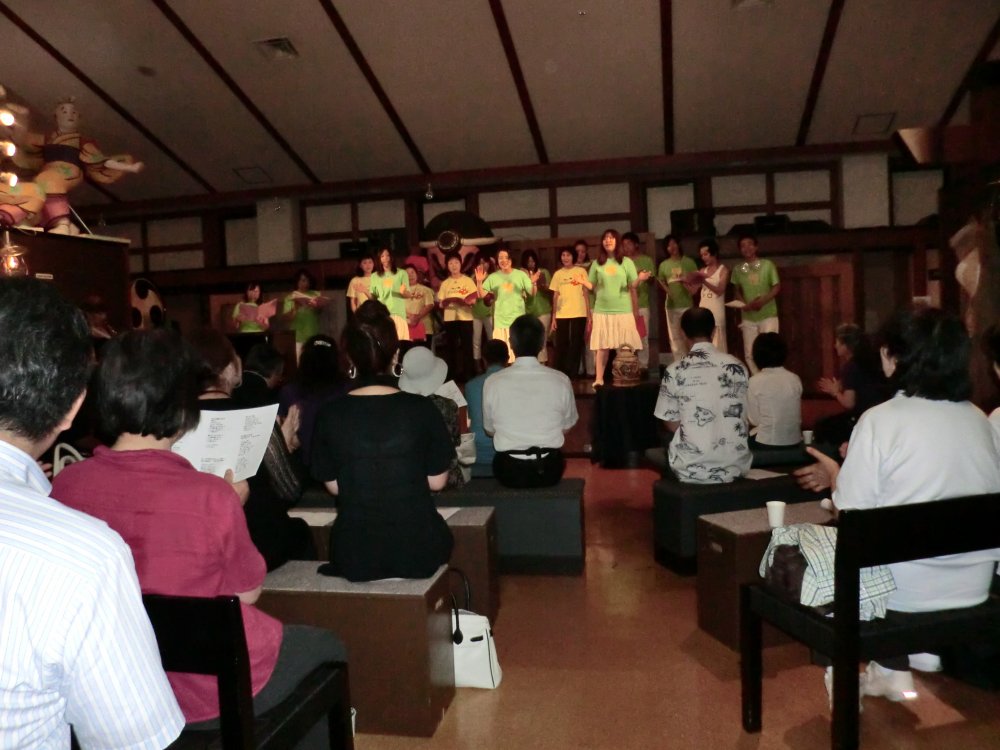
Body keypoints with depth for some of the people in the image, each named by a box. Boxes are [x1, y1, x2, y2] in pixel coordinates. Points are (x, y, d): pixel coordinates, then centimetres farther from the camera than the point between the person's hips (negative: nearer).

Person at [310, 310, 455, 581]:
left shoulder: (329, 415, -9)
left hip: (354, 557, 1)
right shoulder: (422, 409, -12)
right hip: (417, 550, -1)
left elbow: (333, 485, 1)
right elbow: (437, 481, -4)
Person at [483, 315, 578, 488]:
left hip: (509, 471, 0)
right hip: (548, 469, 1)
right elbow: (567, 426, 4)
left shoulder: (493, 382, -11)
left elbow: (489, 430, 2)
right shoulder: (560, 380, -10)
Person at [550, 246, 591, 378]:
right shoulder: (557, 274, 10)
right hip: (561, 315, 2)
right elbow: (555, 296, 10)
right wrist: (553, 317, 4)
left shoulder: (581, 271, 3)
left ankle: (572, 375, 8)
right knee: (561, 345, 3)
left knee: (576, 345, 1)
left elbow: (586, 293, 4)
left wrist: (589, 315, -1)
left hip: (579, 314, -2)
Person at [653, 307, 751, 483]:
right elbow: (743, 416, 11)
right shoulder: (737, 366, 0)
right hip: (736, 465, 3)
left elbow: (672, 424, 0)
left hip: (691, 469, -2)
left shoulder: (674, 371, -8)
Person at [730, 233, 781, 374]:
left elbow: (777, 287, -3)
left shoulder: (767, 265, -5)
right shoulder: (737, 269, 4)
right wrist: (743, 303, -7)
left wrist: (762, 301, -18)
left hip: (768, 315, -3)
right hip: (748, 317, 3)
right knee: (749, 354, 5)